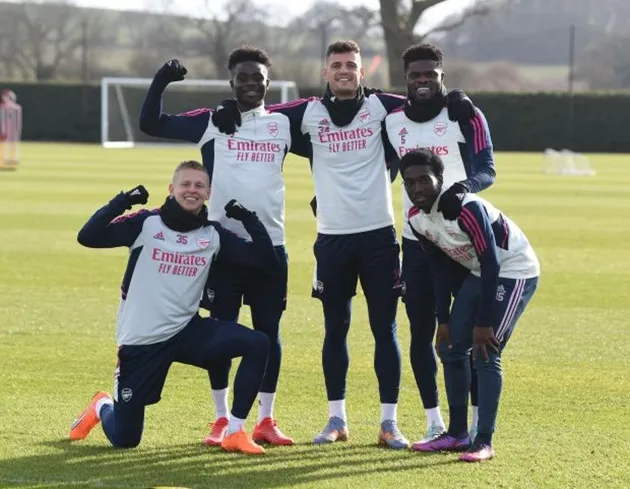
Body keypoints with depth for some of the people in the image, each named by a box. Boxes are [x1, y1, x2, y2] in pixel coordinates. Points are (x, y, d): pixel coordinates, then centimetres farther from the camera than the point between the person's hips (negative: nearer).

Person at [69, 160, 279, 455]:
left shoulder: (214, 236, 4)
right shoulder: (146, 224, -6)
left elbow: (265, 260, 1)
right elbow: (87, 237, -16)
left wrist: (248, 218, -8)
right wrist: (122, 202, -23)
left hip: (187, 332, 3)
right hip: (141, 341, -3)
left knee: (257, 344, -19)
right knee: (124, 440, 2)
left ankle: (234, 433, -9)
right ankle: (102, 407, 42)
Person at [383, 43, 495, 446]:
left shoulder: (465, 116, -7)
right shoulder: (393, 121, 7)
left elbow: (486, 170, -14)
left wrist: (464, 187, -35)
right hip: (416, 241, 5)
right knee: (422, 333, 6)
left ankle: (478, 423, 2)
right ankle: (434, 422, 15)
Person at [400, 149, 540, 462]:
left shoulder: (466, 208, -32)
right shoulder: (416, 218, -7)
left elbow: (492, 263, -29)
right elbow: (439, 268, 5)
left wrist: (483, 323, -26)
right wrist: (444, 320, 3)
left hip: (515, 270, -8)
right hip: (480, 273, 8)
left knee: (486, 353, -15)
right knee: (451, 347, 7)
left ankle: (484, 441, -10)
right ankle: (457, 434, 18)